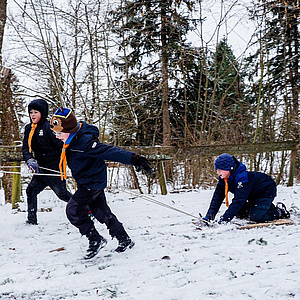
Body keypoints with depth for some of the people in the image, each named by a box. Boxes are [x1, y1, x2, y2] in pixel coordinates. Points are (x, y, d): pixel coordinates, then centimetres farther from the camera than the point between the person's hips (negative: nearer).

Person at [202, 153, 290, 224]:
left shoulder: (242, 177, -38)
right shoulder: (224, 178, -13)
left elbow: (238, 201, -43)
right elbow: (218, 197, -13)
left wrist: (225, 219, -46)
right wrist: (209, 216, -22)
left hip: (267, 190, -9)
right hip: (254, 195, 9)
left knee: (255, 217, -21)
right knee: (240, 213, 2)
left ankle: (279, 212, 4)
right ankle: (267, 207, 19)